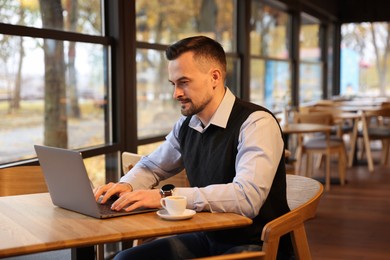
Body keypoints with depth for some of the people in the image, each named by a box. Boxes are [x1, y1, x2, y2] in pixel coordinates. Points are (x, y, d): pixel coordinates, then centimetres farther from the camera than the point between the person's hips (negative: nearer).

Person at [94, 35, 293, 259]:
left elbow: (247, 197, -31)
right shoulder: (187, 124, 4)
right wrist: (127, 185, -3)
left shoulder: (256, 123, -18)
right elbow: (151, 166, 20)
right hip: (207, 239, 7)